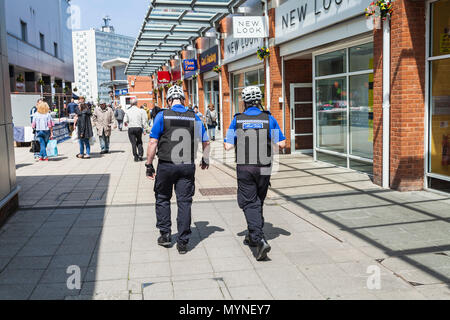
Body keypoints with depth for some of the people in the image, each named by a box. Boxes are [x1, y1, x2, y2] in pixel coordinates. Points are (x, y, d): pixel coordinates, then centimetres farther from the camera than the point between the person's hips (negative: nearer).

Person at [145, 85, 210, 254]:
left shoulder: (162, 116, -4)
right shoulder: (194, 117, 4)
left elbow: (153, 143, -8)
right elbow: (206, 142, 9)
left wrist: (149, 165, 0)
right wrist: (205, 160, 25)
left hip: (166, 166, -2)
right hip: (187, 167, 2)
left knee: (162, 199, 17)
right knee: (184, 202, 6)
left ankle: (165, 235, 20)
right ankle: (183, 242, 8)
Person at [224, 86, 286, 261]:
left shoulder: (237, 120, -3)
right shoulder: (268, 119, -3)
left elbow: (227, 146, -4)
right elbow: (282, 144, -2)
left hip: (244, 168, -1)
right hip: (264, 168, 2)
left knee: (249, 203, 1)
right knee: (258, 202, 18)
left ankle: (260, 239, -17)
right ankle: (253, 237, 31)